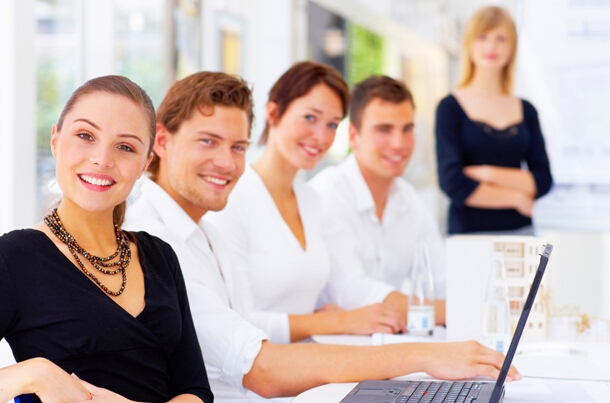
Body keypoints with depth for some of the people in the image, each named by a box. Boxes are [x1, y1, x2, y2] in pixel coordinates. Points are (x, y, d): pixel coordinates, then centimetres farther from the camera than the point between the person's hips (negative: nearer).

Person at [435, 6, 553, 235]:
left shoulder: (526, 111, 10)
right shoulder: (450, 107, -2)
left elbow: (544, 180, 3)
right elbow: (452, 183, -11)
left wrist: (490, 174, -10)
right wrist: (516, 198, -3)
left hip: (520, 231, 3)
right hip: (468, 234, -3)